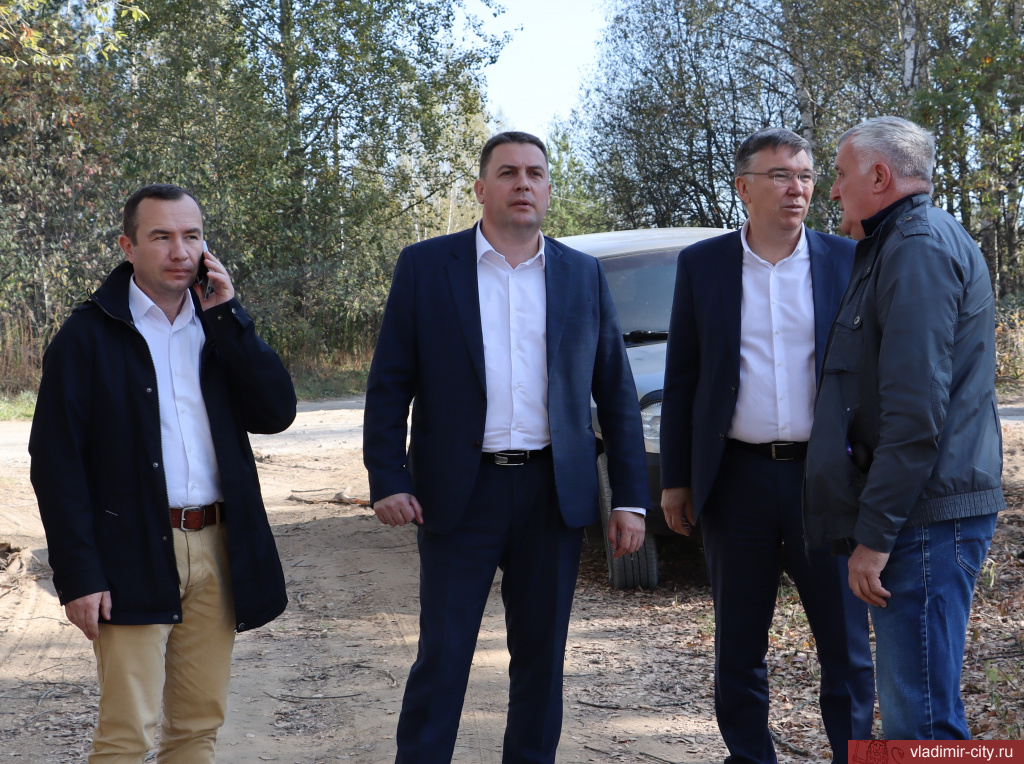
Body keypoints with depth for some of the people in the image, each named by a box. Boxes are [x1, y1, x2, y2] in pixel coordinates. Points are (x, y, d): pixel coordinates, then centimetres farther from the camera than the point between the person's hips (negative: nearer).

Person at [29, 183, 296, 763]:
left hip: (217, 549, 5)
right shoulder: (89, 335, -3)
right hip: (135, 557, -5)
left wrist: (227, 316, -6)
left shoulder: (221, 325, 12)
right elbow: (56, 461, -7)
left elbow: (277, 413, -1)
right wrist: (78, 574, -13)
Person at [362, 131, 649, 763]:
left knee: (543, 656, 10)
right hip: (460, 492, -2)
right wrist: (388, 480, -10)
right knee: (442, 657, 1)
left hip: (555, 493, 3)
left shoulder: (584, 276, 7)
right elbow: (390, 385, 0)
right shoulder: (425, 267, 1)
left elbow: (616, 394, 8)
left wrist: (631, 499, 2)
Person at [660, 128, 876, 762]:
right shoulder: (702, 265, 4)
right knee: (739, 644, 10)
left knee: (846, 640, 5)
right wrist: (675, 480, 3)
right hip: (738, 478, 1)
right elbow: (681, 378, 6)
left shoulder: (848, 262, 3)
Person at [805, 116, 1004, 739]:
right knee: (917, 703, 16)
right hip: (921, 517, 11)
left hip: (925, 518, -11)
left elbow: (916, 411, -21)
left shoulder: (920, 247, -13)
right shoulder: (902, 245, 20)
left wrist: (875, 534, -19)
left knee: (921, 717, -9)